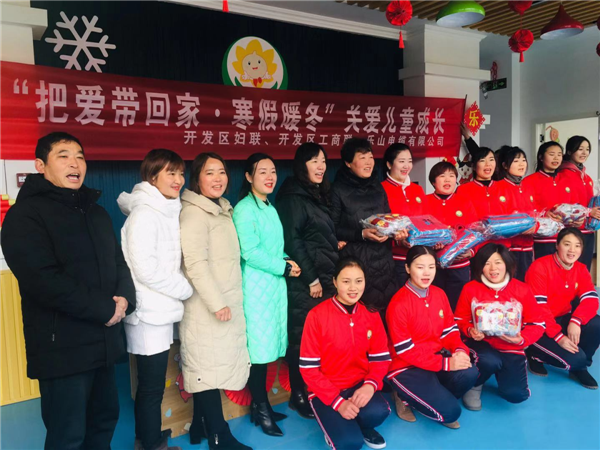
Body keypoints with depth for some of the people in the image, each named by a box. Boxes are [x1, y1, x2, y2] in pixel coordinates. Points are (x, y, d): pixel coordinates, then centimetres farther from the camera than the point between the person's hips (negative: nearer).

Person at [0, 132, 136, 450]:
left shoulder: (95, 211, 14)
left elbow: (118, 261, 14)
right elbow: (43, 280, -21)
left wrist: (124, 299, -7)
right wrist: (104, 309, -17)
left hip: (104, 342, 7)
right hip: (63, 347, -7)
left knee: (106, 417, 20)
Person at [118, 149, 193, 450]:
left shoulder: (169, 211, 11)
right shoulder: (144, 215, -16)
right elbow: (146, 270, -21)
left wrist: (180, 291, 6)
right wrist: (186, 289, -10)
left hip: (161, 310, 9)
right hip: (149, 312, -9)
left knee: (152, 384, 19)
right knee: (151, 386, 4)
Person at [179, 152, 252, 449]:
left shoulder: (223, 209, 14)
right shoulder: (193, 213, -13)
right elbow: (195, 263, -21)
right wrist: (217, 303, -21)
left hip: (227, 302, 9)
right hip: (206, 307, -9)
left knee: (212, 365, 14)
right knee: (209, 366, -1)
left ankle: (200, 426, 27)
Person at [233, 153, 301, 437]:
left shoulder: (270, 208, 14)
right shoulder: (244, 209, -12)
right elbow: (249, 253, -18)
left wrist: (285, 262, 0)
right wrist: (284, 267, -12)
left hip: (275, 283, 8)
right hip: (256, 285, -8)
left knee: (268, 346, 13)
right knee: (258, 347, 1)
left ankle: (261, 405, 26)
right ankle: (261, 409, 16)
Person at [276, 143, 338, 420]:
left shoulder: (318, 196, 17)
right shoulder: (293, 198, -9)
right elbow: (292, 241, -15)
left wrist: (330, 276, 16)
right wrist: (311, 278, -14)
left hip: (325, 278, 8)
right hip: (304, 282, -8)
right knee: (302, 340, 0)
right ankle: (299, 397, 13)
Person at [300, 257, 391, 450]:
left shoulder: (371, 314, -2)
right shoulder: (317, 315, -15)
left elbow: (380, 359, 2)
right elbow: (308, 369, -13)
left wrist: (370, 384, -19)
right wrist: (338, 401, -21)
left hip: (360, 385, 3)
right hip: (326, 391, -3)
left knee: (378, 411, -28)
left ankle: (363, 427, 8)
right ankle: (337, 427, 13)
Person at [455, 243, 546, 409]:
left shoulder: (522, 290, -6)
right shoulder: (470, 288, -7)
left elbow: (537, 324, -1)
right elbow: (460, 320, 0)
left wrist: (521, 339, -21)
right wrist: (470, 330, -22)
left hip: (511, 348, 2)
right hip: (481, 343, -2)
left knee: (515, 394, -18)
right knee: (490, 361, -38)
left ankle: (500, 370, 21)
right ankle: (474, 385, 1)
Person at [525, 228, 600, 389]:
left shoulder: (581, 269, 3)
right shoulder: (540, 267, -18)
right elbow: (538, 307, -23)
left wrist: (575, 321, -30)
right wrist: (558, 336, -27)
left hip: (562, 320, 6)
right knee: (574, 357, -23)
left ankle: (580, 368, 3)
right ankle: (535, 355, 7)